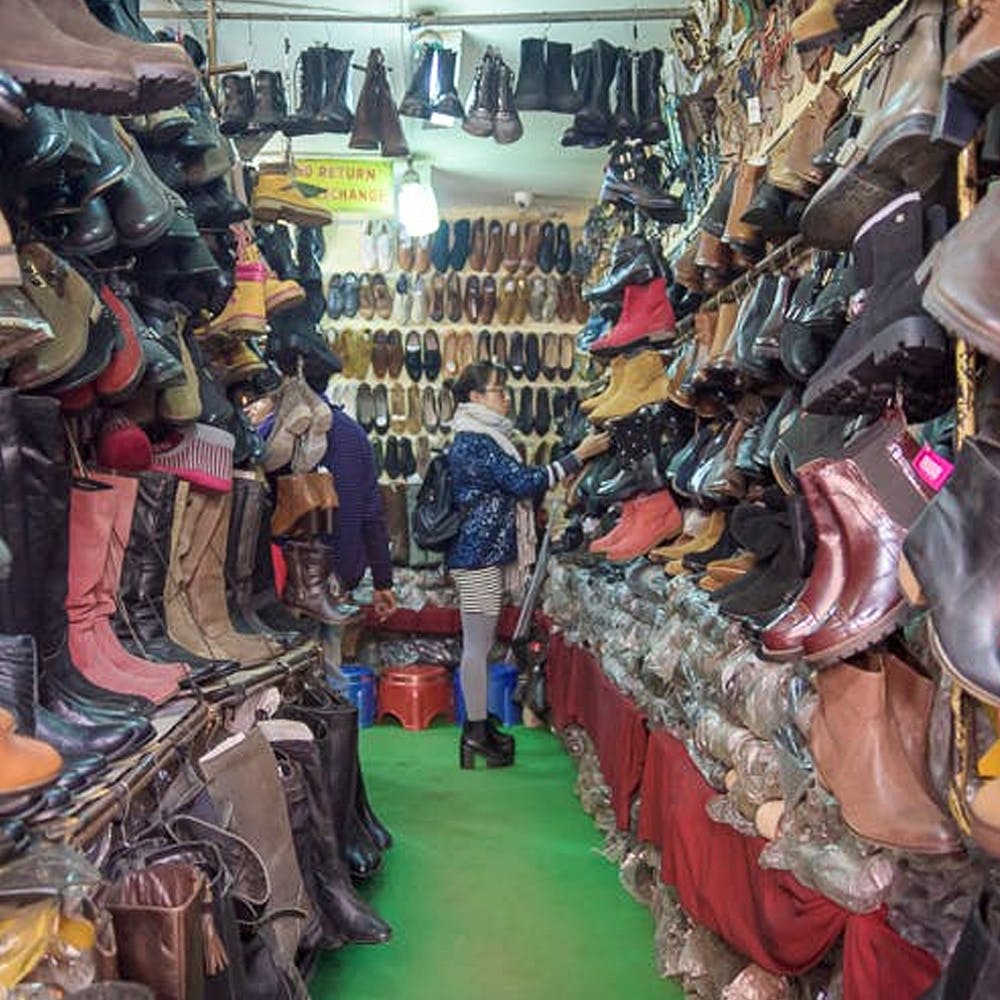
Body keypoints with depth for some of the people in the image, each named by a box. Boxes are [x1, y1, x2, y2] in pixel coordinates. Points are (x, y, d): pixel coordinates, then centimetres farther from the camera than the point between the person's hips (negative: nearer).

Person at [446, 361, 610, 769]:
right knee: (478, 641, -4)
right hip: (479, 554, -10)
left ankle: (479, 724, 23)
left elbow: (511, 487, 20)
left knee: (480, 641, 14)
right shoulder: (477, 442, -16)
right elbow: (524, 481, -21)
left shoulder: (477, 438, 17)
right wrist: (579, 456, -18)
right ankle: (476, 733, 3)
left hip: (483, 552, 10)